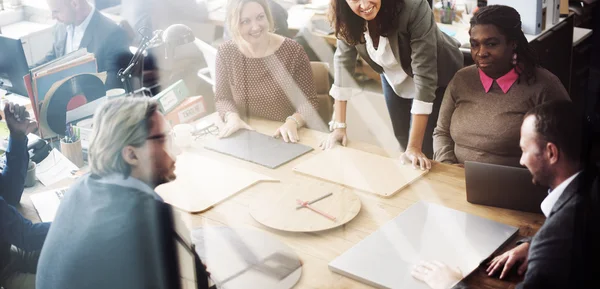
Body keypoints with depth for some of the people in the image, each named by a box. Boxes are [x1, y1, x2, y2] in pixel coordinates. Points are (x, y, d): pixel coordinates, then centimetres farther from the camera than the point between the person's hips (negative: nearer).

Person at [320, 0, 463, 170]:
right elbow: (343, 61, -15)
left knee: (423, 147, -5)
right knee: (402, 137, 18)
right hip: (394, 77, 4)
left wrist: (415, 146, -38)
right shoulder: (347, 17, -25)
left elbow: (424, 75, -38)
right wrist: (339, 126, -20)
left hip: (436, 79, -4)